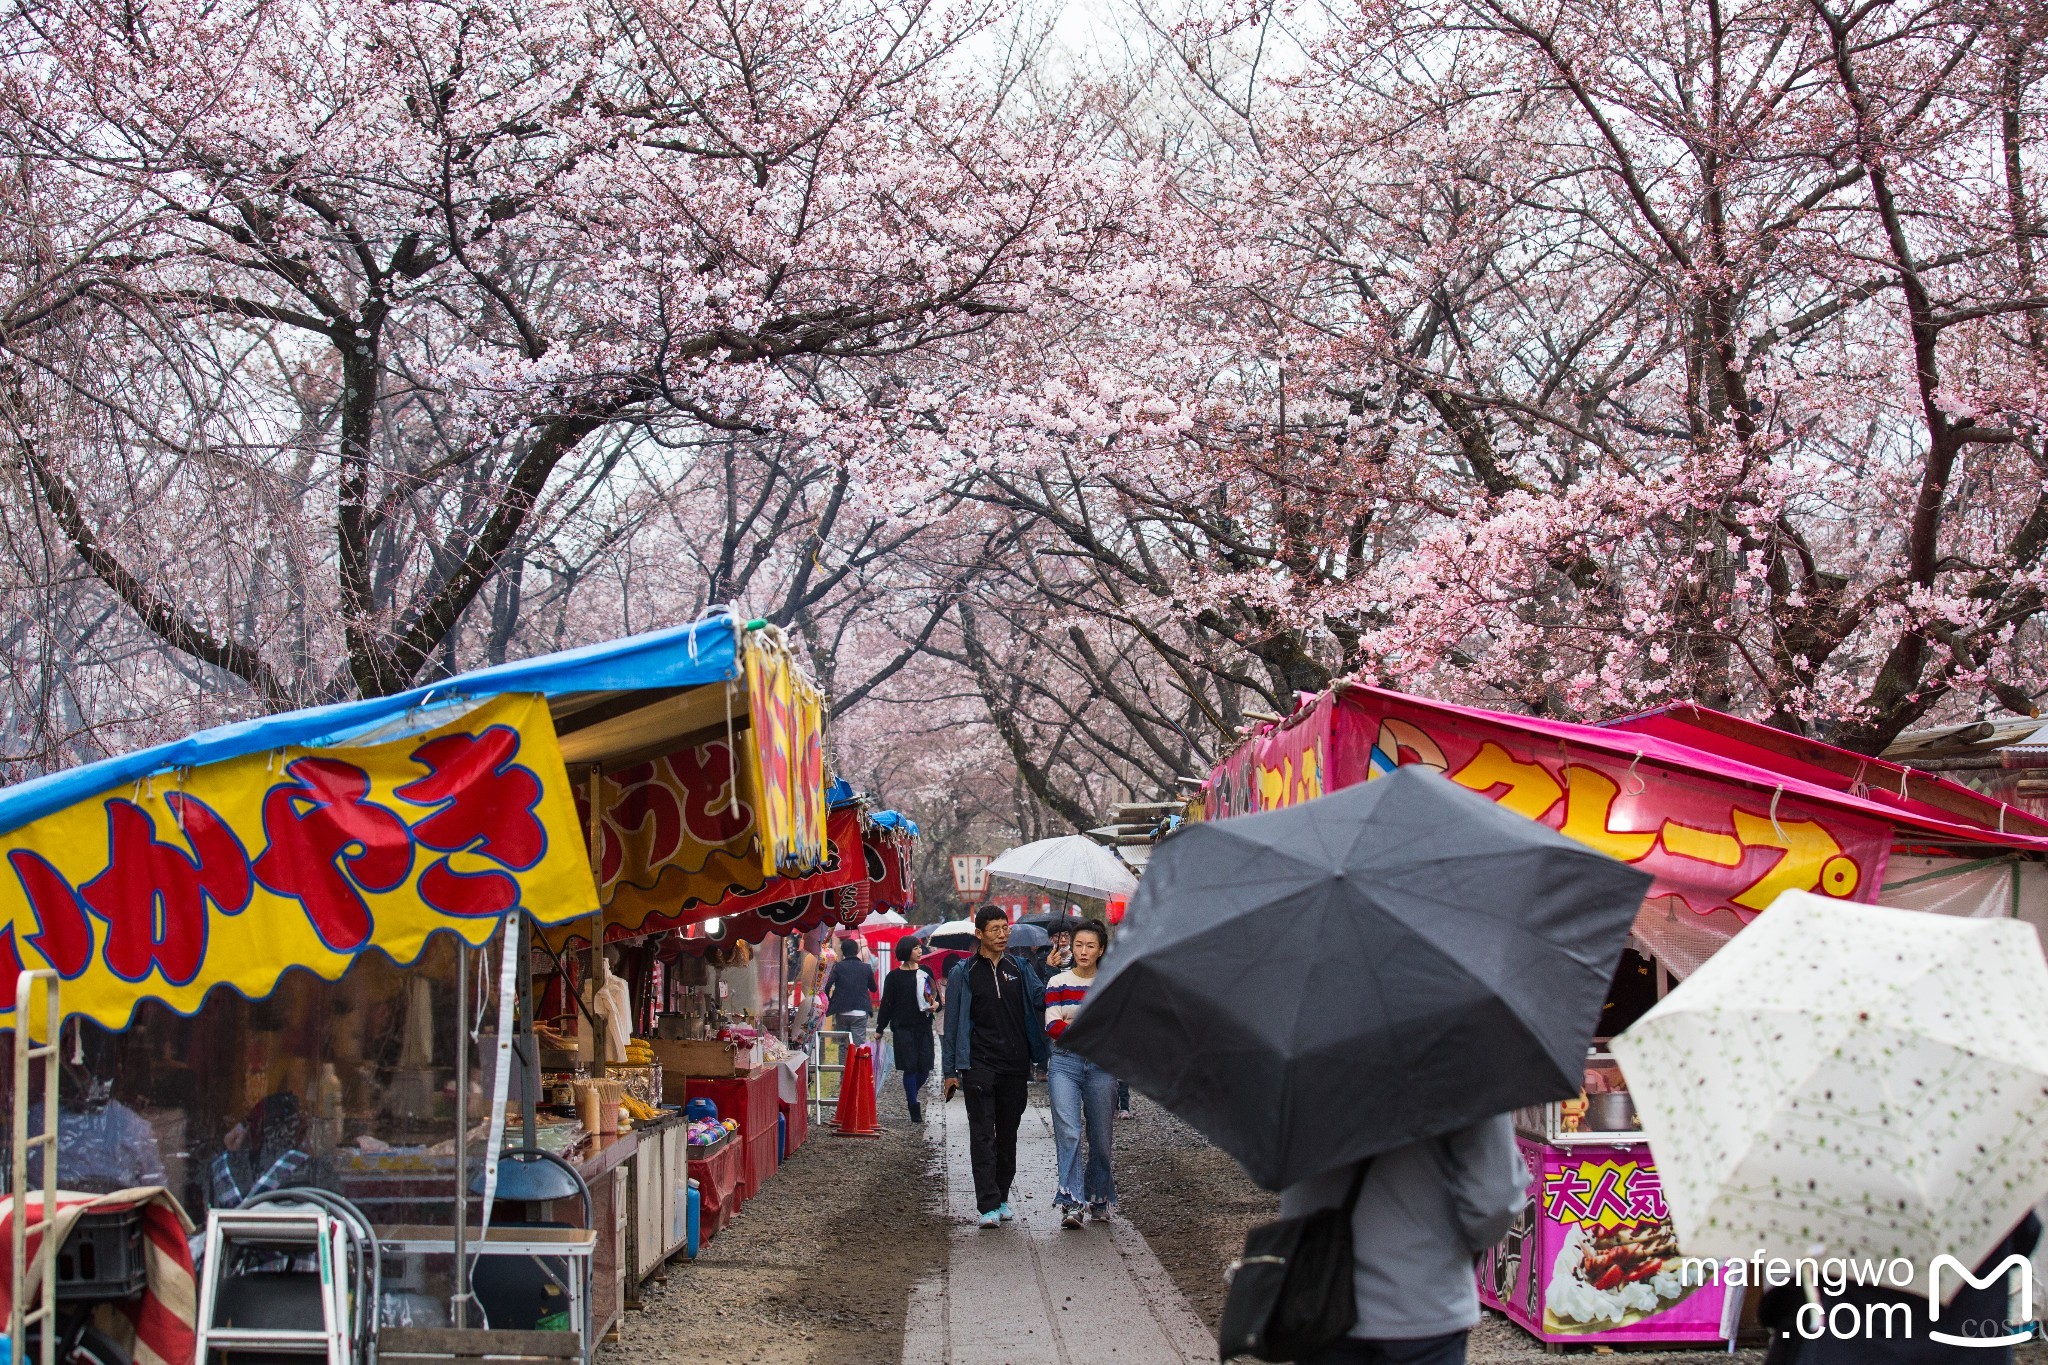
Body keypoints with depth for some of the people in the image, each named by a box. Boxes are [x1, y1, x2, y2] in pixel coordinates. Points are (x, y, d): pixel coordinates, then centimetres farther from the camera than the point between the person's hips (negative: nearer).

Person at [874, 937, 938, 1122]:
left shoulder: (925, 973, 10)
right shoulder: (894, 977, 1)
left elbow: (936, 996, 17)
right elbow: (887, 1004, 4)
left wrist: (936, 1004, -6)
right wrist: (880, 1029, 4)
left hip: (924, 1026, 3)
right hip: (903, 1028, -3)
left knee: (924, 1068, -1)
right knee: (910, 1068, -5)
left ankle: (912, 1096, 26)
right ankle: (914, 1109, 1)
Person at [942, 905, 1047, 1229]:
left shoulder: (1019, 967, 11)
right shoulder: (963, 974, 3)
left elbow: (1039, 1000, -1)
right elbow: (952, 1024, 5)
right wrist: (951, 1071, 1)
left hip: (1015, 1065, 3)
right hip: (979, 1065, -3)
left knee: (1008, 1134, 10)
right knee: (982, 1135, -8)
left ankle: (1002, 1198, 22)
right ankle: (988, 1206, -12)